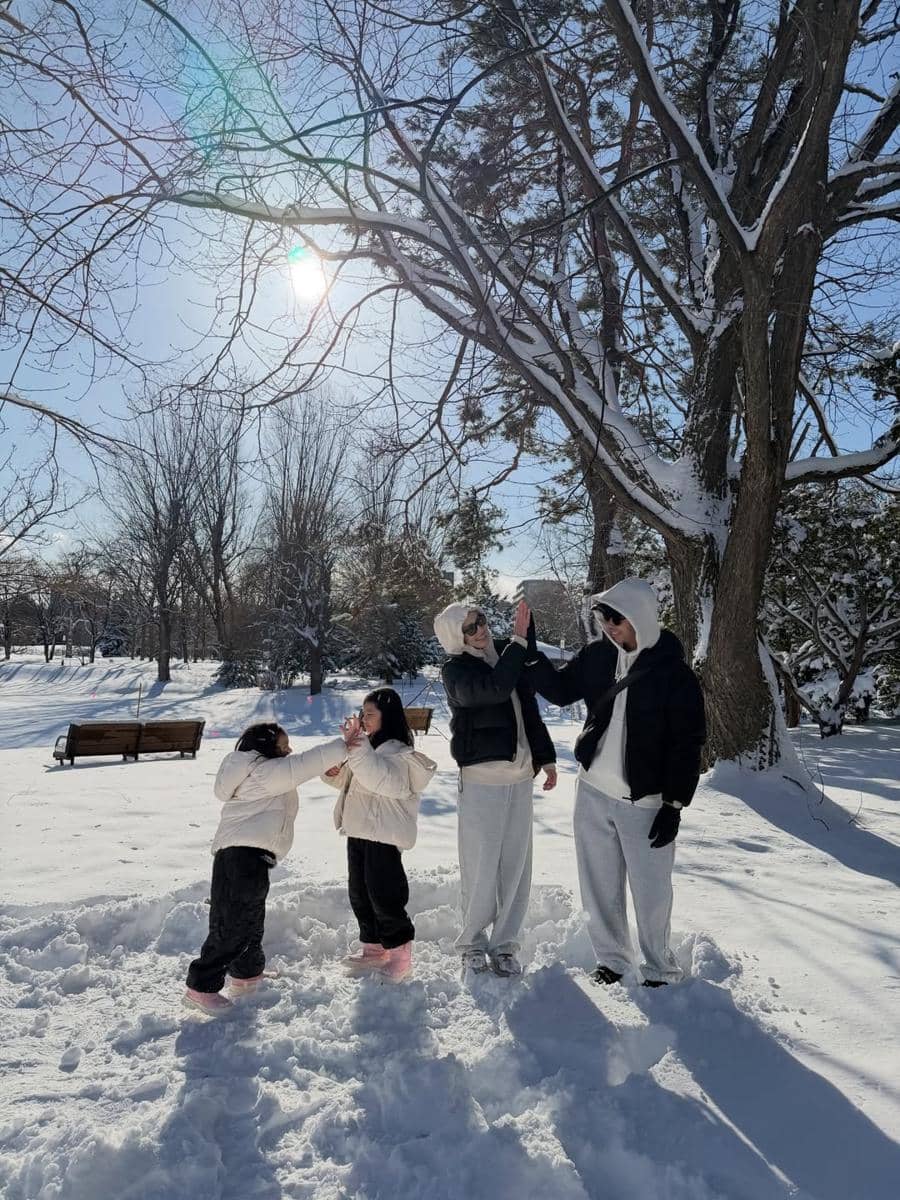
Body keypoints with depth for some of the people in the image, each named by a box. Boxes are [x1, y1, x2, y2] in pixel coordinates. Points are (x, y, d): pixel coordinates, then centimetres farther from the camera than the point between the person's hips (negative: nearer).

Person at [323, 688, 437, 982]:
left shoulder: (397, 751, -14)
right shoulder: (371, 747, 15)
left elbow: (380, 778, -32)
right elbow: (352, 780, 23)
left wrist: (357, 747, -37)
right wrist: (335, 773, 2)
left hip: (384, 836, -10)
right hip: (360, 831, 10)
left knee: (384, 895, -5)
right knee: (360, 893, 16)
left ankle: (399, 954, 10)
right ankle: (374, 949, 29)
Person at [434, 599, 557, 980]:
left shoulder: (506, 654, 8)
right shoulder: (455, 670, -8)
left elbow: (529, 709, 16)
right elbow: (496, 688, -27)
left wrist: (545, 757, 15)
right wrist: (519, 639, -22)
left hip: (521, 775, 5)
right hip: (481, 778, -5)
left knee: (516, 865, 9)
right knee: (481, 867, -3)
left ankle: (504, 944, 22)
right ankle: (472, 945, 17)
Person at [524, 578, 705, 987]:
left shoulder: (674, 673, -14)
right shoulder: (598, 655, 0)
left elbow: (688, 745, -12)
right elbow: (560, 689, 11)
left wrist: (674, 805, -13)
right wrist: (530, 654, -5)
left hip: (645, 801, -5)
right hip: (593, 791, 5)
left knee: (650, 890, 6)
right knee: (599, 884, 14)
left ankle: (660, 969, 28)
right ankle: (611, 958, 33)